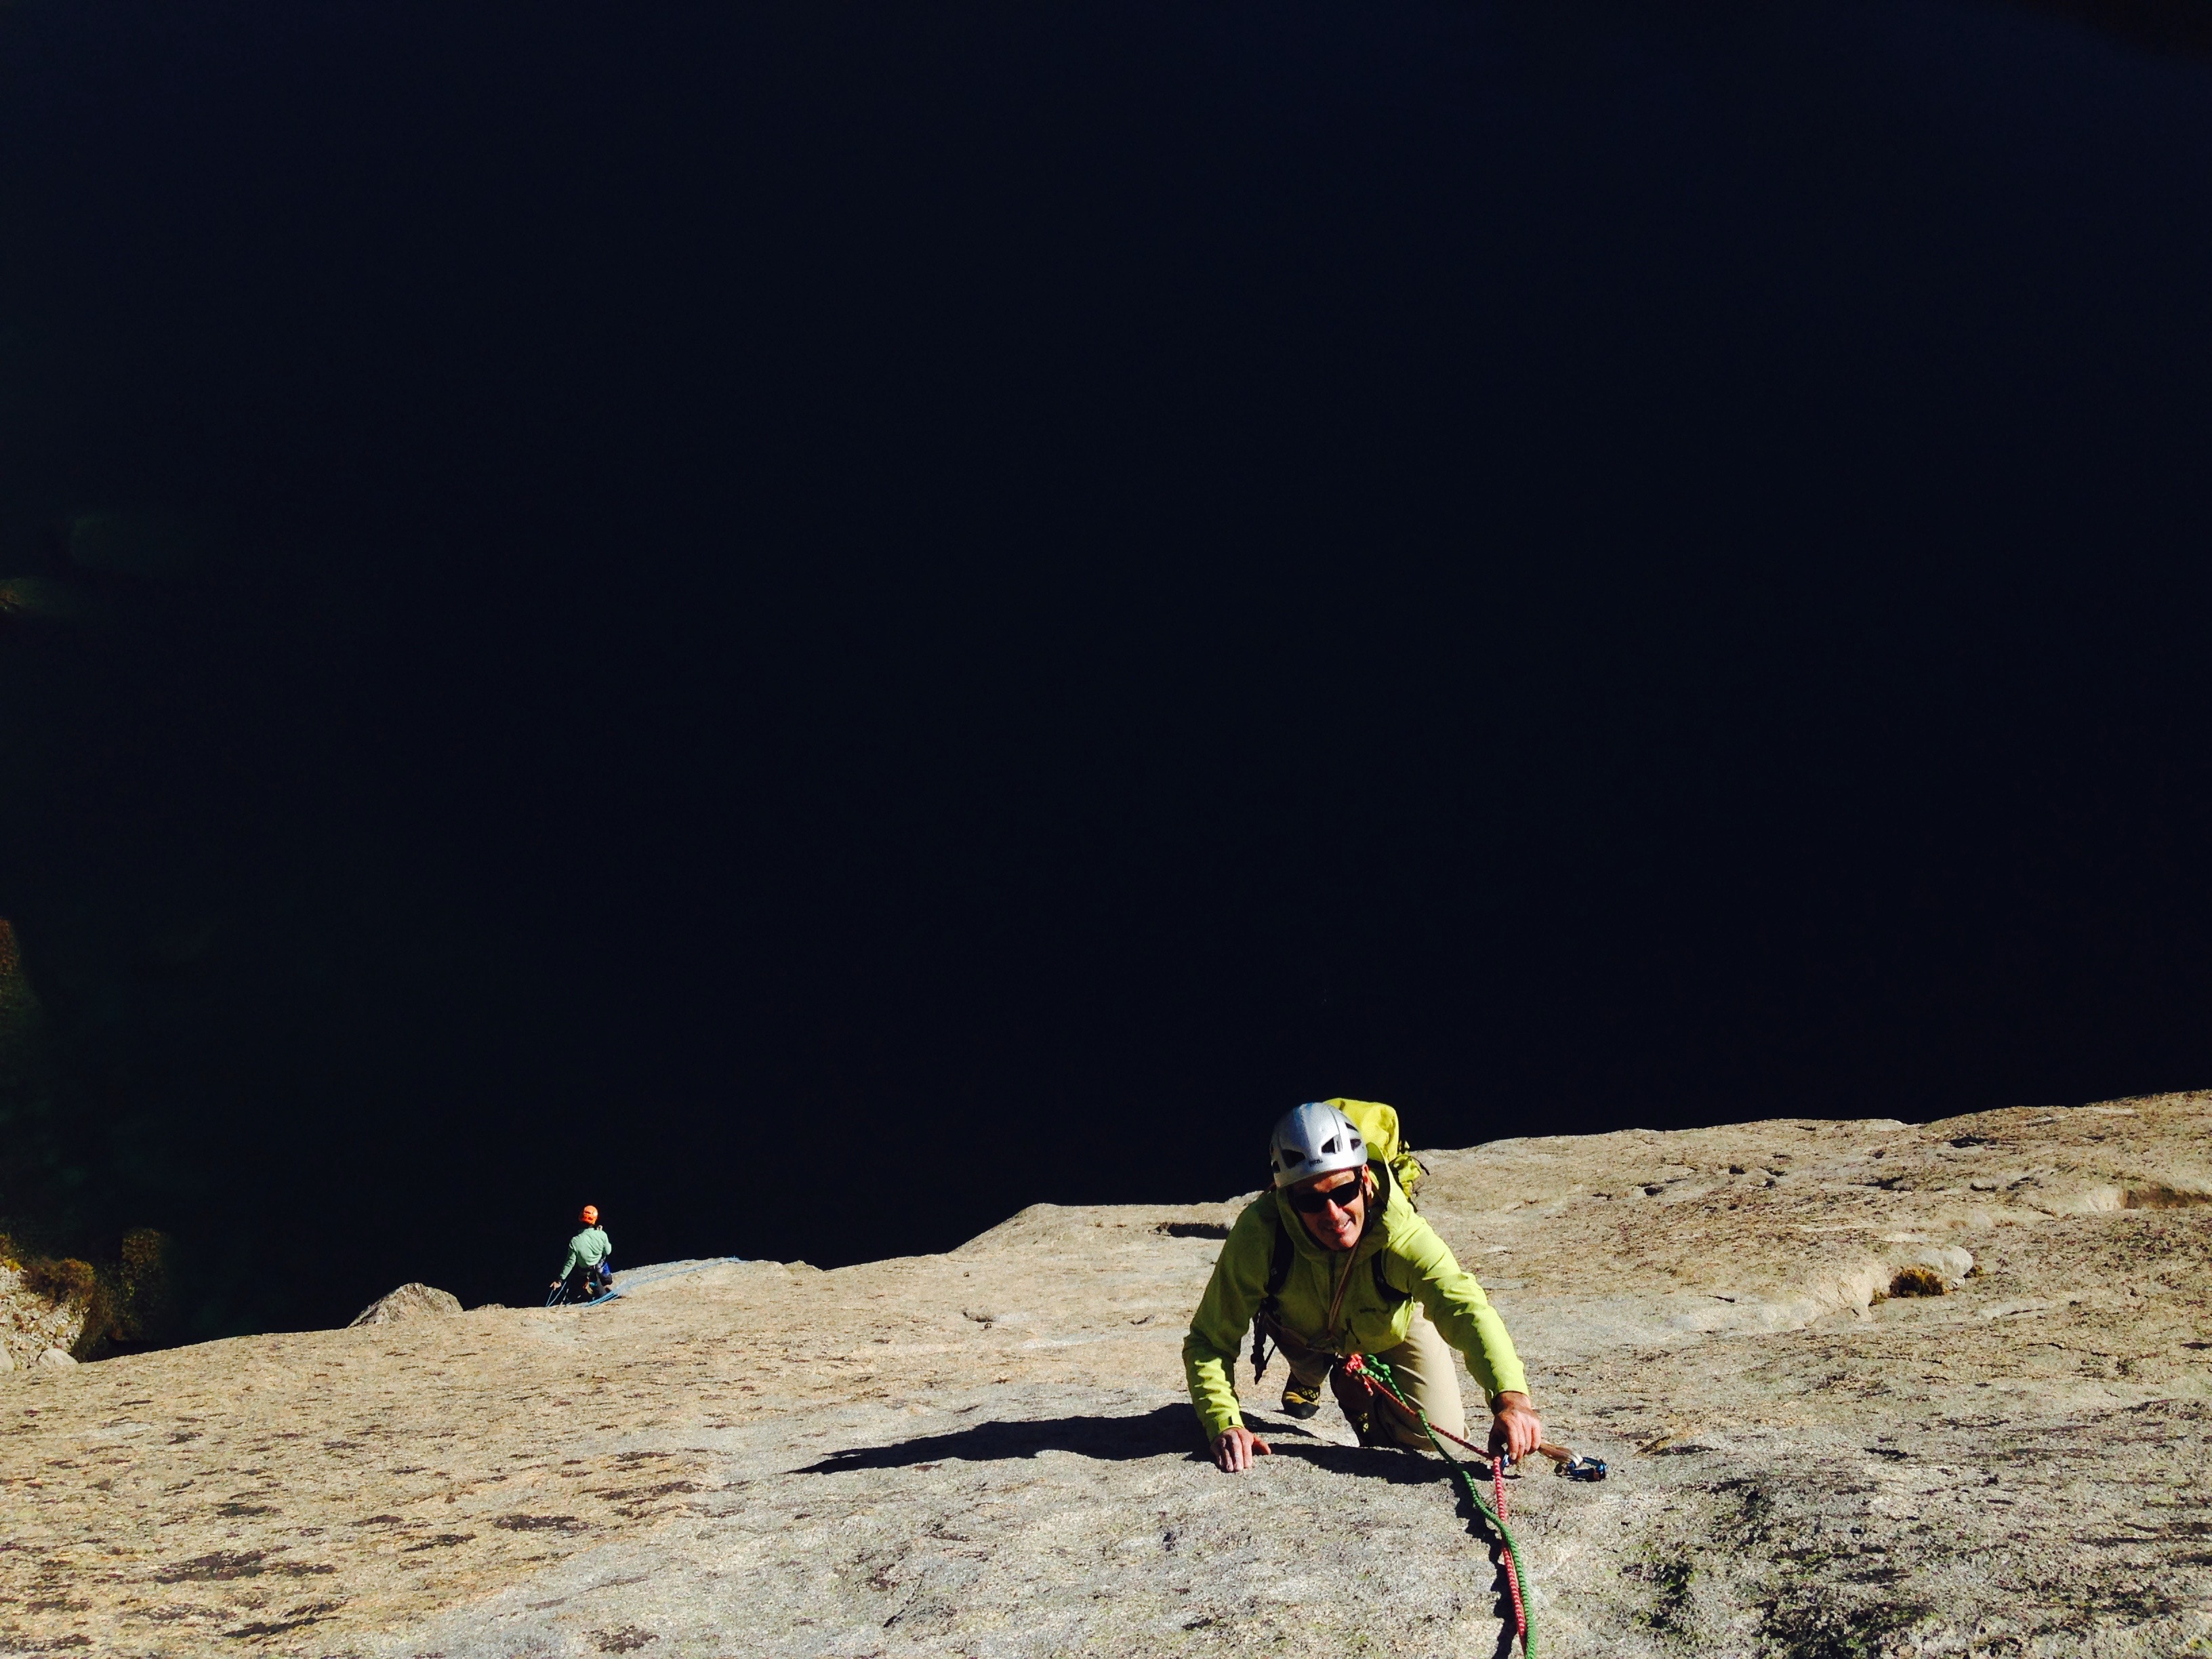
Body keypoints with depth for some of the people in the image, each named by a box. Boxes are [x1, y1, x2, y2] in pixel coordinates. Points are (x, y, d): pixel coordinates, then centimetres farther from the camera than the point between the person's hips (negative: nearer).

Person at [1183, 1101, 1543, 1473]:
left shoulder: (1400, 1233, -46)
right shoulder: (1260, 1232, -42)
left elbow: (1466, 1306, -60)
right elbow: (1209, 1340, -36)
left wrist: (1509, 1396, -77)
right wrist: (1224, 1425, -52)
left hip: (1391, 1328, -3)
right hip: (1307, 1330, 4)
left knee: (1435, 1437, -12)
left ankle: (1357, 1388, 20)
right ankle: (1308, 1377, 13)